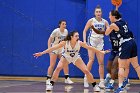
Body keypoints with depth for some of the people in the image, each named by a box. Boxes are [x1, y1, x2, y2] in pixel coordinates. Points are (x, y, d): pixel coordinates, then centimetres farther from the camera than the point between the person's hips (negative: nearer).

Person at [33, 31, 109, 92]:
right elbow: (53, 48, -32)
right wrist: (42, 53, -36)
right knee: (58, 68, -25)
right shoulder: (65, 43, -31)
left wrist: (100, 52, -16)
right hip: (66, 57, -1)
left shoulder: (80, 43, -27)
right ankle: (51, 84, -13)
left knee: (86, 71, -8)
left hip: (76, 58, 1)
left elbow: (90, 48, -17)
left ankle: (95, 86, 9)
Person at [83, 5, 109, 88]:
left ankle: (102, 82, 7)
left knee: (101, 62, 2)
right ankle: (86, 79, -8)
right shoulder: (91, 21, -3)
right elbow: (85, 31, 0)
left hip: (100, 42, 3)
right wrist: (84, 41, -9)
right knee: (91, 60, -16)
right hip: (92, 41, -3)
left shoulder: (105, 22, 4)